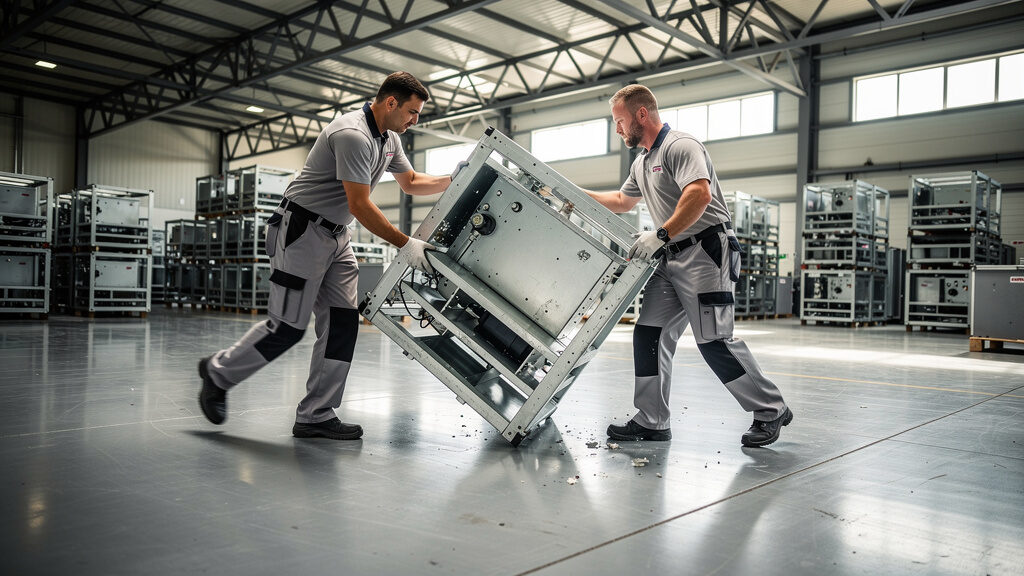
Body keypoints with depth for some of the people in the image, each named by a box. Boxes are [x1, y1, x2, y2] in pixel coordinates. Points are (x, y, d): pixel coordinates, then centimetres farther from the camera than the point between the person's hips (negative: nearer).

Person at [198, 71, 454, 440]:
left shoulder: (389, 138, 11)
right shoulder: (353, 135, -22)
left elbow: (412, 182, 22)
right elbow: (360, 206, -25)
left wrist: (456, 181, 7)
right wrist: (405, 245, -24)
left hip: (336, 236, 10)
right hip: (303, 230, -10)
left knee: (342, 323, 0)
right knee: (288, 326, -7)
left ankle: (315, 416, 4)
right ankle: (219, 372, 16)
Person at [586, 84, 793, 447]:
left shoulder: (680, 146, -10)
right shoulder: (641, 164, 22)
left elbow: (700, 194, -26)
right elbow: (622, 201, 38)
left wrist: (661, 235, -30)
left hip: (705, 251, -10)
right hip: (671, 258, 10)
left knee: (713, 341, -11)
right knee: (649, 334, 2)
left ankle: (771, 411, 5)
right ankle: (651, 422, 8)